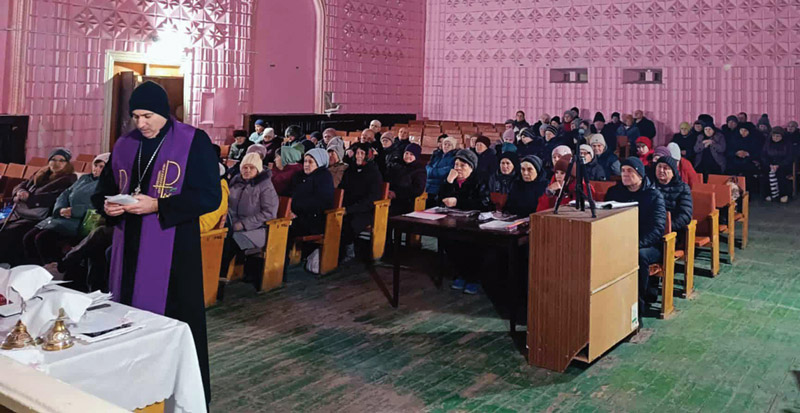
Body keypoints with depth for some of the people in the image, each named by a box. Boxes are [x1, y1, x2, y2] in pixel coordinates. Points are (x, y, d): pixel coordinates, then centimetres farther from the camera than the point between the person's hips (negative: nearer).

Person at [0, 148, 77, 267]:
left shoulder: (69, 180, 0)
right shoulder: (41, 175, 20)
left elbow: (56, 198, -14)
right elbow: (20, 186, 21)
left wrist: (29, 197, -14)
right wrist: (20, 192, -2)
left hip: (39, 219, -7)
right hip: (19, 214, 7)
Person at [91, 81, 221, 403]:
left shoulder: (194, 142, -6)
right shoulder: (124, 145, 11)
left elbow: (209, 196, -12)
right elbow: (102, 190, 18)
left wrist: (157, 205, -20)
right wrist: (107, 206, -6)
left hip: (174, 250, -5)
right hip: (130, 249, 5)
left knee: (175, 323, 0)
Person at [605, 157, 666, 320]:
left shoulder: (654, 195, 2)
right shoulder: (613, 192, 13)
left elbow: (658, 227, -10)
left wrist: (637, 244, -27)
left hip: (648, 245, -3)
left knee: (640, 255, -37)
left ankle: (638, 308, -24)